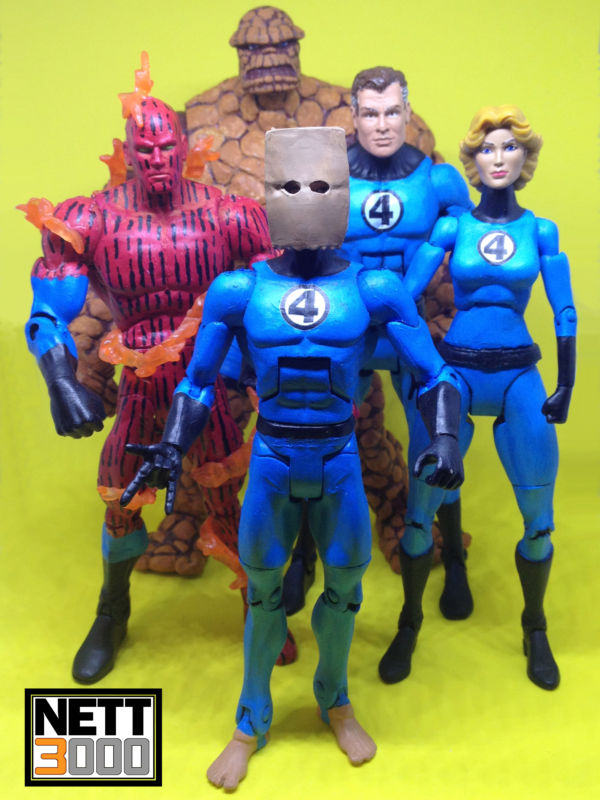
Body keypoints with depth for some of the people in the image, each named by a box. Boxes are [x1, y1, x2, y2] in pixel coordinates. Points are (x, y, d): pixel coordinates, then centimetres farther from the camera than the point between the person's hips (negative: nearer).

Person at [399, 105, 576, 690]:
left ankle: (535, 632, 26)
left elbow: (564, 313, 6)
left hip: (518, 377, 1)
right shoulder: (453, 226, 2)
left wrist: (566, 383, 2)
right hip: (454, 371, -1)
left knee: (538, 517, 2)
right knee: (422, 509, -1)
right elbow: (404, 297, -3)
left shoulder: (540, 230, 6)